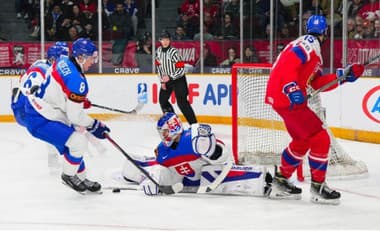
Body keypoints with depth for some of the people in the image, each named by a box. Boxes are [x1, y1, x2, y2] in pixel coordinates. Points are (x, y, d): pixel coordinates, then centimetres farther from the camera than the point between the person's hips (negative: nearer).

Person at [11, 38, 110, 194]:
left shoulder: (63, 62, 1)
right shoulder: (77, 80, -24)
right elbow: (75, 116, -20)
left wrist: (80, 100, 26)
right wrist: (94, 126, -5)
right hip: (39, 121, -10)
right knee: (78, 142, -12)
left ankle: (81, 179, 33)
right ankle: (69, 175, 11)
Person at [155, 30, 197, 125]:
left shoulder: (173, 52, -22)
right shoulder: (159, 51, 0)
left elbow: (181, 69, -23)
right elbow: (159, 66, 10)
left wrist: (170, 77, -25)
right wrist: (162, 81, 6)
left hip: (178, 79, -8)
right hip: (167, 79, 8)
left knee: (182, 102, -16)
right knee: (162, 100, 12)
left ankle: (194, 123, -16)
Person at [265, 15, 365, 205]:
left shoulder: (313, 50, 22)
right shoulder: (310, 43, -9)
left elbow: (319, 84, 17)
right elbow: (288, 65, -23)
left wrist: (342, 75, 12)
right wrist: (292, 89, -31)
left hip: (280, 97, 11)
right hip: (286, 97, -11)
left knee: (302, 141, 23)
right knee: (320, 139, -7)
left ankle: (280, 181, 29)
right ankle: (318, 187, 0)